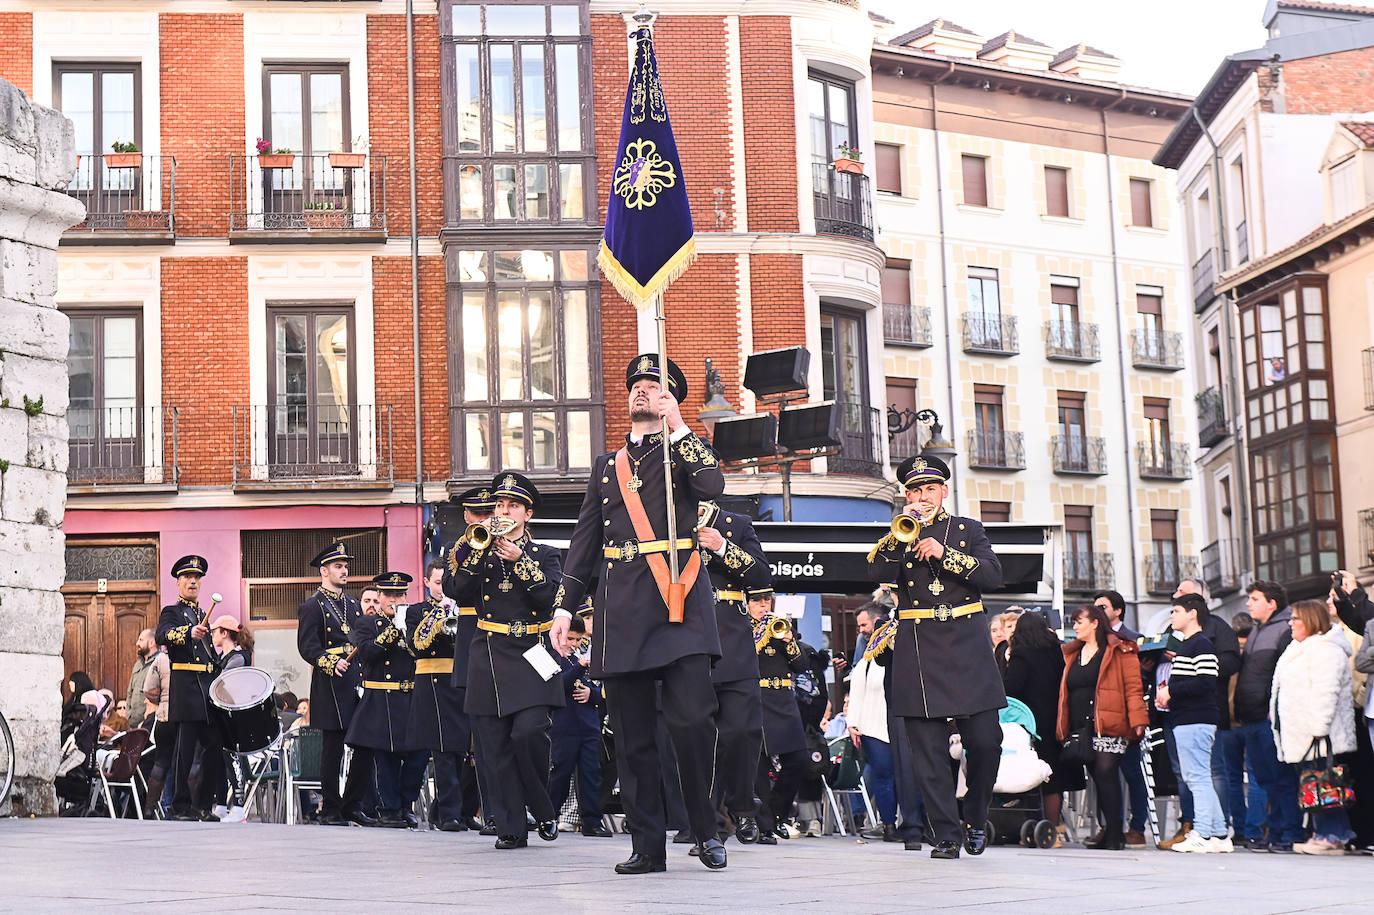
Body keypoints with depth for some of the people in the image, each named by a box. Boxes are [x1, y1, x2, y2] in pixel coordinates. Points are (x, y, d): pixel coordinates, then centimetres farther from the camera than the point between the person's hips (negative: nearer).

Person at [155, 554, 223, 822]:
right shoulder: (171, 612, 1)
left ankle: (203, 805, 10)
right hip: (187, 687, -7)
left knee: (215, 745, 4)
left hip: (209, 688, 7)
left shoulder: (203, 616, 22)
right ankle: (181, 807, -2)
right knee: (185, 749, -6)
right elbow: (162, 636, -21)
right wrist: (189, 632, -40)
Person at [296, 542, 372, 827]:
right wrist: (331, 664, -25)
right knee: (333, 750, -1)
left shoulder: (353, 605, 20)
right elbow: (307, 646, -11)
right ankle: (330, 811, 6)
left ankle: (352, 806, 13)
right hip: (332, 687, -6)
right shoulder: (312, 606, -2)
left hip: (358, 685, 6)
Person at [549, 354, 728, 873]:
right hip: (622, 610, 4)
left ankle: (706, 831, 2)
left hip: (678, 599, -4)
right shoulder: (606, 467, 22)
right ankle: (648, 845, 8)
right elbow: (584, 542, 20)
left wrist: (677, 428, -7)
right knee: (632, 733, 2)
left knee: (692, 718, -14)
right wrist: (564, 605, 11)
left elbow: (712, 486, -11)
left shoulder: (687, 452, 13)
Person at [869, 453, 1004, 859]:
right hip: (918, 650, 0)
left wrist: (945, 554, -11)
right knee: (929, 748, -4)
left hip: (967, 645, 0)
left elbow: (993, 575, -2)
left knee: (985, 740, -5)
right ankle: (947, 834, 0)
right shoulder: (898, 535, 14)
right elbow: (878, 575, -5)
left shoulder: (968, 530, 13)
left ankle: (976, 819, 16)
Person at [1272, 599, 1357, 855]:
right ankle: (1323, 833, 12)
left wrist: (1317, 727, -27)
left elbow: (1325, 692, -22)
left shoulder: (1325, 650, -12)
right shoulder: (1300, 649, 21)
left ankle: (1331, 836, -5)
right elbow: (1288, 688, 29)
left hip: (1318, 736, -10)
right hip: (1301, 734, 10)